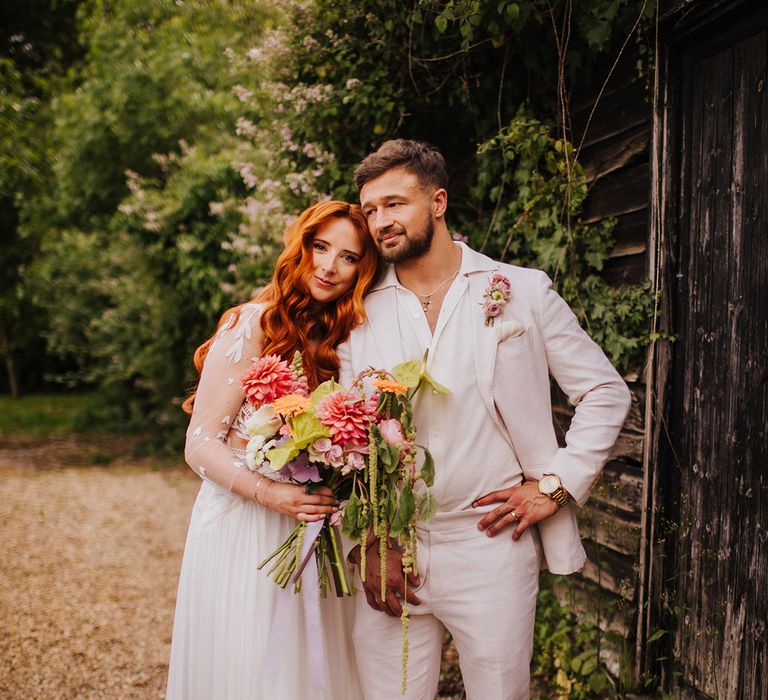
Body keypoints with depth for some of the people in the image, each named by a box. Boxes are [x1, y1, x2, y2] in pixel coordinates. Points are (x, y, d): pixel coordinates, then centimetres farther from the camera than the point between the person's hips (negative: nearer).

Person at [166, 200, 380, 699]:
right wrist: (273, 494, -25)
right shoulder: (252, 326, -11)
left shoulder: (346, 340, 6)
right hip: (242, 529, -5)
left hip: (314, 531, 6)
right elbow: (201, 444, -13)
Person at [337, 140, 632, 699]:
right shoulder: (361, 313, 7)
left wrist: (555, 486, -4)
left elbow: (607, 392, 5)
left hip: (491, 548, -2)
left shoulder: (523, 292, 2)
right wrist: (366, 544, -3)